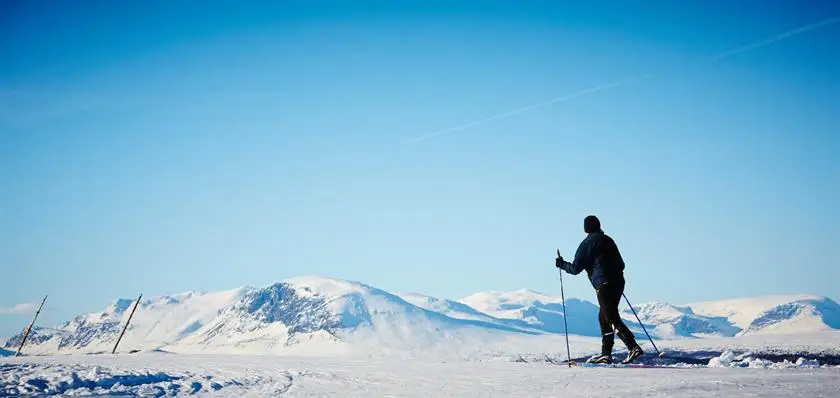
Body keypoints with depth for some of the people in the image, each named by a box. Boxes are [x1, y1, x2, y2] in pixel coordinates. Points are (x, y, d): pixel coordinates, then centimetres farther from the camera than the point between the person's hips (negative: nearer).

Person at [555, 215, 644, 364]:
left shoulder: (586, 244, -2)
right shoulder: (608, 240, 17)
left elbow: (575, 268, -1)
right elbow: (621, 264, 20)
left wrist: (561, 264, 17)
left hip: (604, 285, -8)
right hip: (618, 283, 8)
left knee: (612, 319, -9)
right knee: (604, 317, 16)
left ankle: (633, 347, -23)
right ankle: (606, 353, 16)